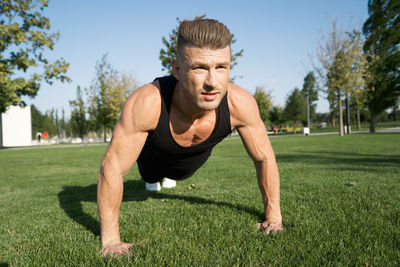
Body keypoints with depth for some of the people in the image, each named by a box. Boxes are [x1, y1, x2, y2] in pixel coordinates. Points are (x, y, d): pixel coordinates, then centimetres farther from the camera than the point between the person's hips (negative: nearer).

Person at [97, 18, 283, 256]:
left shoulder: (240, 104, -41)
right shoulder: (146, 103, -48)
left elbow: (264, 158, -24)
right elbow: (112, 167, -38)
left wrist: (273, 216, -19)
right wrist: (110, 240, -34)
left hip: (194, 158, 3)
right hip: (154, 154, -2)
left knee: (177, 175, 38)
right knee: (151, 177, 34)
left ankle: (167, 177, 74)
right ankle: (155, 178, 71)